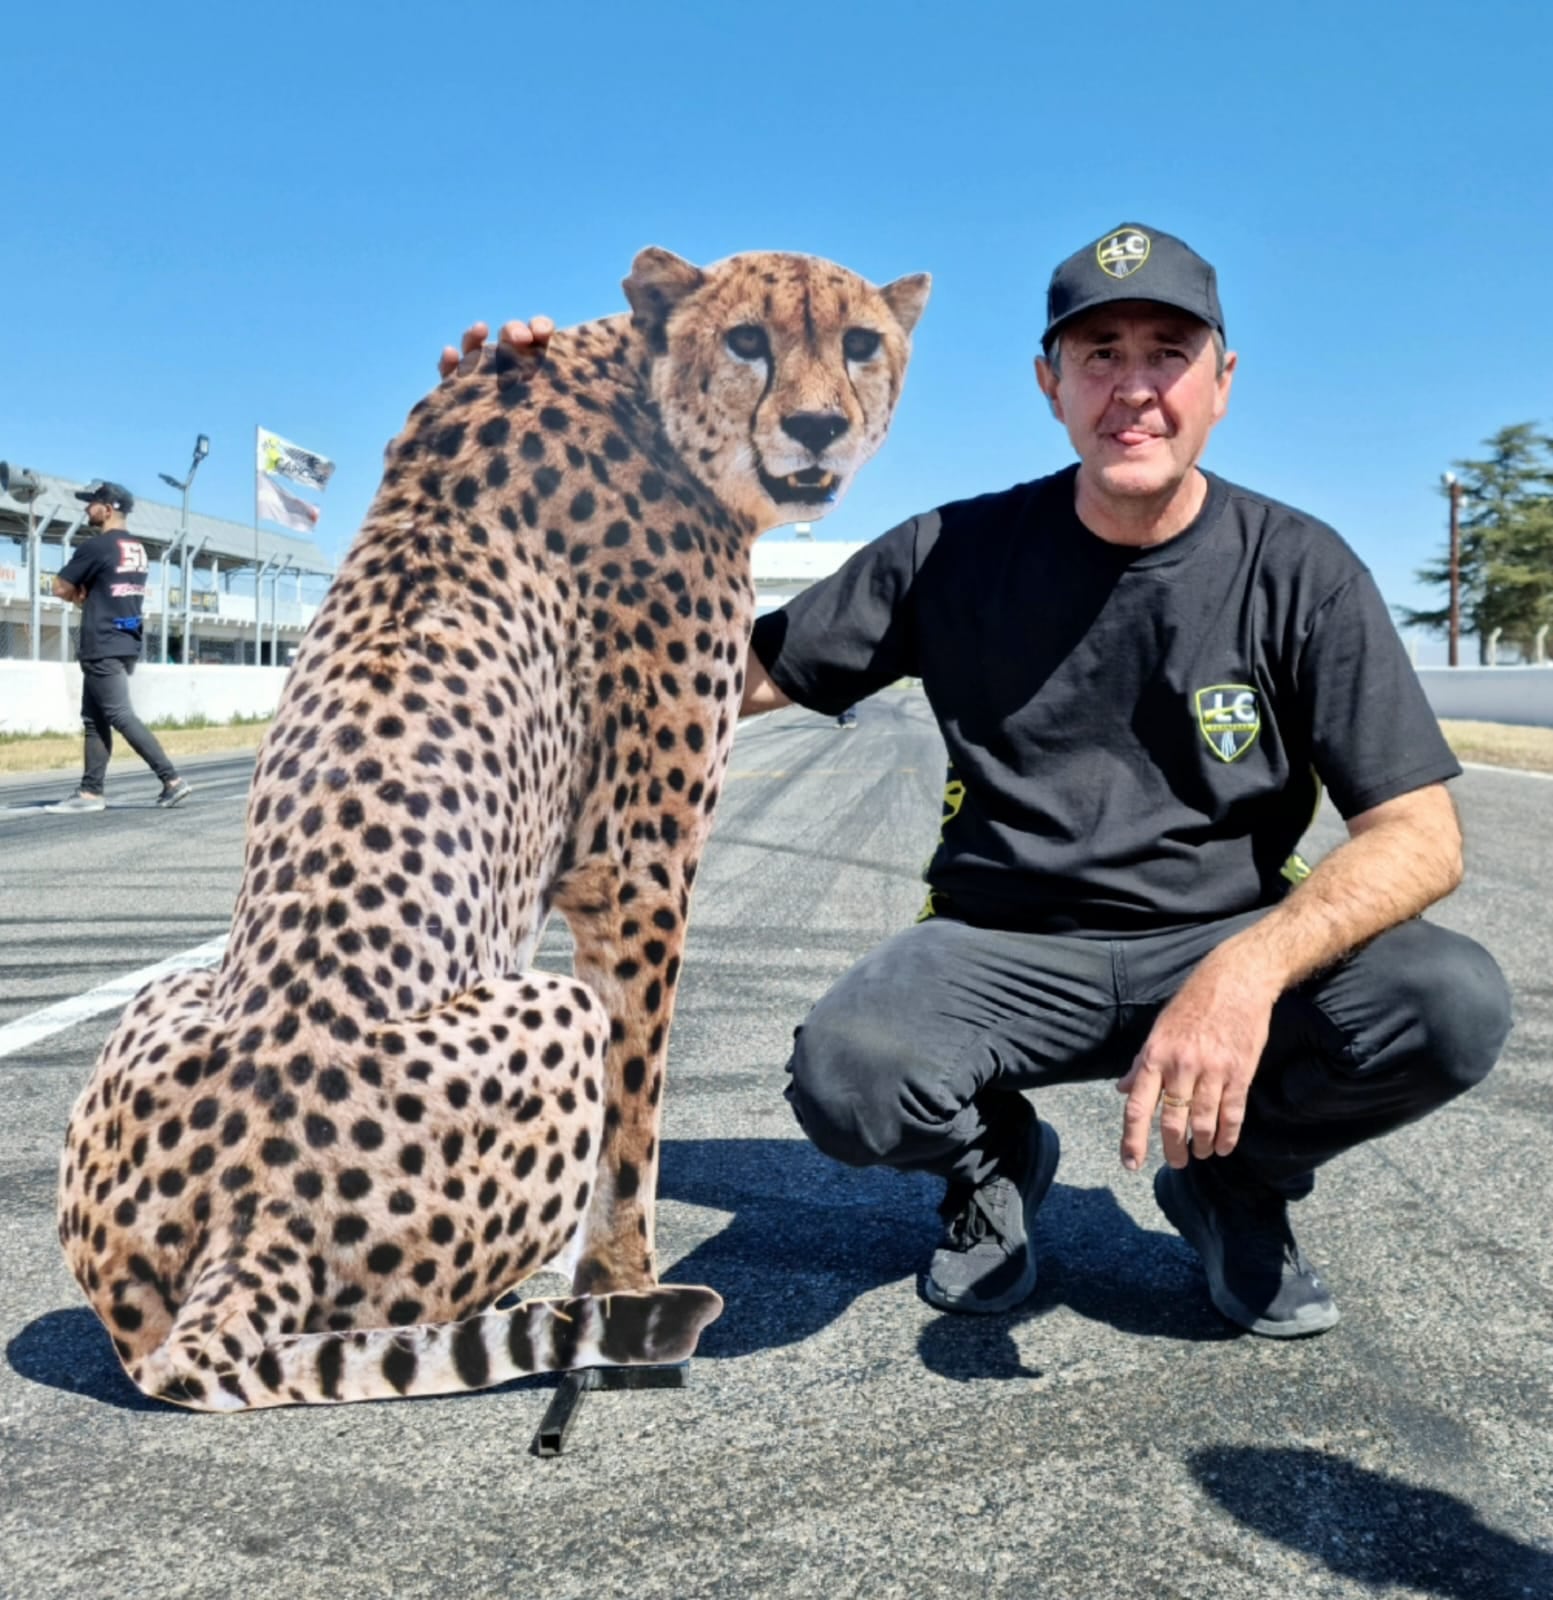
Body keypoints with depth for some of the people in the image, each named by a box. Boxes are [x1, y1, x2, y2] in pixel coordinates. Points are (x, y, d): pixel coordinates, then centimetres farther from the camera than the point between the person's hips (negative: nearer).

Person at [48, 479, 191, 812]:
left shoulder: (96, 546, -12)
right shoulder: (138, 549, 14)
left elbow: (62, 589, -8)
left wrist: (80, 595, 11)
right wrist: (87, 595, 5)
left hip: (103, 647, -9)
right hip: (127, 644, 9)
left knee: (120, 716, -10)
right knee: (94, 718, 11)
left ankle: (172, 780, -16)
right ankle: (91, 791, 12)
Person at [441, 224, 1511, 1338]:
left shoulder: (1299, 570, -6)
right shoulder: (958, 555, -3)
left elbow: (1421, 836, -12)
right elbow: (731, 675, 0)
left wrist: (1251, 965, -33)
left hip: (1227, 943, 1)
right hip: (1007, 945, 0)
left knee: (1456, 1004, -28)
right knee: (848, 1073, -32)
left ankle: (1240, 1183, 6)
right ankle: (995, 1160, 7)